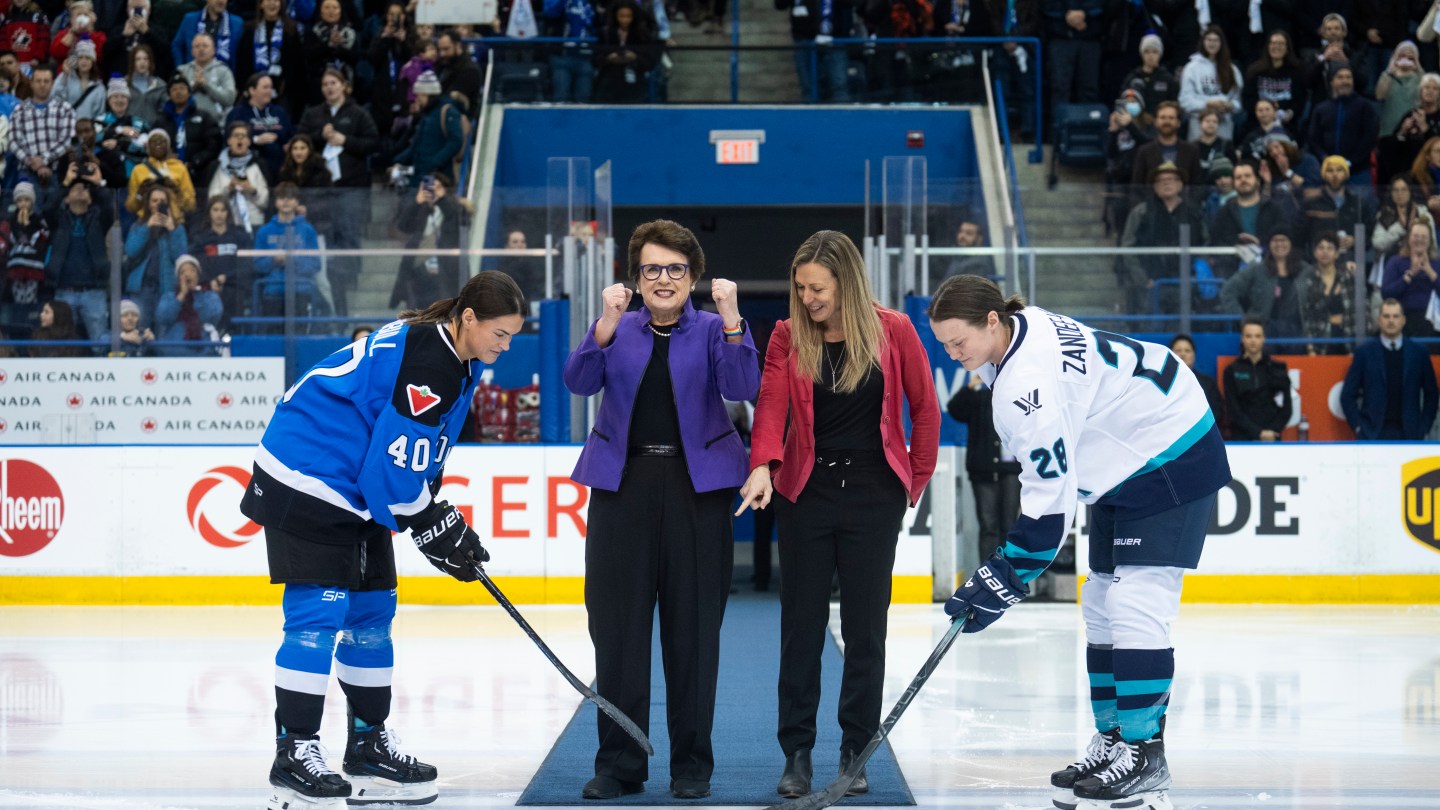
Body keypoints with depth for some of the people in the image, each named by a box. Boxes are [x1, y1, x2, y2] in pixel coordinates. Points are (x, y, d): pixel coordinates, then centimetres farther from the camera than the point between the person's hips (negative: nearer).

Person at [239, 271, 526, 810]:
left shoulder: (458, 360, 9)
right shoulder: (428, 365, -24)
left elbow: (420, 459, 18)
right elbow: (396, 464, -23)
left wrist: (449, 526, 12)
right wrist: (440, 531, -13)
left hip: (356, 491, 11)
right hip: (306, 480, -11)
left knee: (372, 611, 12)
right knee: (319, 612, -11)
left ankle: (367, 745, 21)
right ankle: (294, 755, -8)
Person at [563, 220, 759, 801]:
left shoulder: (711, 330, 6)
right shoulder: (618, 329, 9)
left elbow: (741, 388, -10)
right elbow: (580, 382, -7)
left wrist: (731, 319, -21)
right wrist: (606, 323, -20)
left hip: (696, 486, -1)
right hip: (623, 483, 1)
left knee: (694, 623, 2)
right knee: (617, 622, 0)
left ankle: (692, 763, 11)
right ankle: (619, 762, 8)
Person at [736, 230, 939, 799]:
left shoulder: (892, 331, -4)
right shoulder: (788, 336, -1)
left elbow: (925, 408, 4)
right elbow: (771, 405, -12)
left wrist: (917, 478, 6)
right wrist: (762, 466, -29)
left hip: (873, 495, -1)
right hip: (806, 491, 1)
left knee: (865, 628, 3)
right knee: (801, 624, 2)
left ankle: (856, 753, 13)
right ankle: (797, 755, 9)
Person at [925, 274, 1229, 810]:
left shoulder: (1028, 382, -31)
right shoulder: (1024, 328, 0)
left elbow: (1050, 499, -30)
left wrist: (1003, 580, -25)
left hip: (1173, 462, -11)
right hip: (1130, 463, 11)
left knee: (1136, 606, -15)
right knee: (1103, 605, 10)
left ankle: (1144, 756, -10)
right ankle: (1111, 744, 15)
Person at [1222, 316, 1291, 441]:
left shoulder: (1278, 369, 7)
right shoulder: (1232, 371, 4)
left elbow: (1286, 408, 6)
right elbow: (1233, 410, -1)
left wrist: (1272, 431, -8)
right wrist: (1258, 432, -11)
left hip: (1271, 439, 1)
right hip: (1242, 438, -1)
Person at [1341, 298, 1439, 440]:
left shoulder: (1418, 352, 7)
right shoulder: (1364, 352, 3)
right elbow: (1348, 395, 5)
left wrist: (1423, 428, 4)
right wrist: (1358, 427, -2)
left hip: (1408, 433, 1)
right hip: (1374, 433, -1)